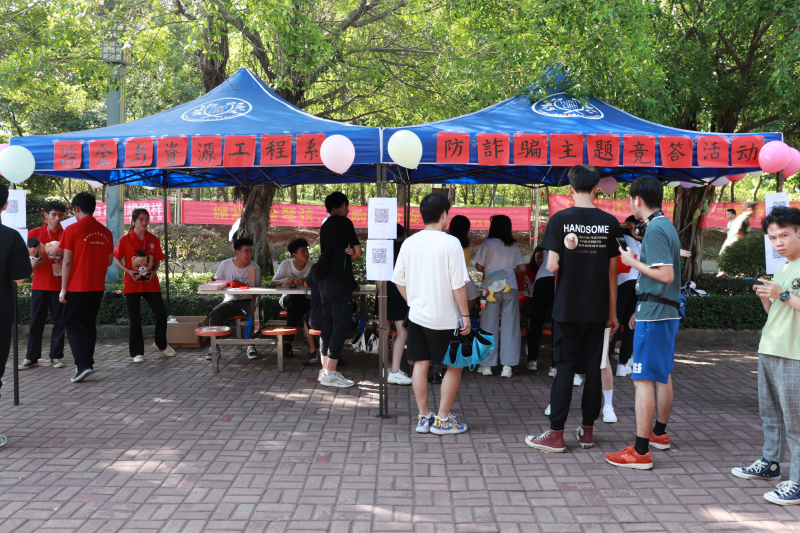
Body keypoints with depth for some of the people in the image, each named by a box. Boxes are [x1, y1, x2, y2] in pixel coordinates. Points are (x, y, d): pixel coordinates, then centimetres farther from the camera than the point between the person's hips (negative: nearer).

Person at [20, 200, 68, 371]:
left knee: (60, 322, 2)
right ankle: (31, 357, 11)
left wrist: (64, 260, -12)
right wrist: (33, 264, -16)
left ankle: (56, 356, 12)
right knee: (36, 322, 2)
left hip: (60, 285, 0)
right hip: (40, 285, 0)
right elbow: (28, 259, 7)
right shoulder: (34, 234, 6)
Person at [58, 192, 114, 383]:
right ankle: (88, 363, 18)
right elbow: (109, 261, 10)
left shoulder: (73, 229, -10)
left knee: (72, 325, 3)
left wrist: (64, 288, -6)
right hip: (98, 287, 5)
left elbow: (67, 262, -11)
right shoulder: (105, 232, 5)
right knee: (89, 324, 15)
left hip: (77, 287, -5)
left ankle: (83, 365, -10)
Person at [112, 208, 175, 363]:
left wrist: (154, 272, -9)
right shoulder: (125, 240, -3)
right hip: (132, 284, -2)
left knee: (161, 314, 0)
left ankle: (161, 344, 25)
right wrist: (128, 271, -14)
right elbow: (117, 260, 1)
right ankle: (137, 352, 14)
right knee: (135, 319, 3)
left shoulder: (153, 239, 4)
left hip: (151, 283, 2)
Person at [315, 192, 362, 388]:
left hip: (324, 281, 9)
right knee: (342, 326, -7)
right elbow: (358, 252, -9)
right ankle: (330, 374, -10)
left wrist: (346, 254, -4)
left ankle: (326, 370, 14)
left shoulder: (325, 225, 17)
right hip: (339, 281, -9)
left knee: (328, 326, 11)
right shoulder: (344, 222, -7)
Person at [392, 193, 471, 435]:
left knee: (420, 364, 12)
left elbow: (398, 280, 8)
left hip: (417, 315, 6)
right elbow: (459, 285, -15)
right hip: (444, 319, -5)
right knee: (454, 366, 8)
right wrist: (465, 315, -7)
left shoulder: (409, 242, 3)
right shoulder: (450, 243, -14)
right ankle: (442, 419, 11)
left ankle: (424, 417, 19)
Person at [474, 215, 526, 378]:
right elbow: (522, 268, 8)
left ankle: (487, 365, 9)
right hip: (511, 287, 2)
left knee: (489, 326, 5)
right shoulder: (513, 246, 7)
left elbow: (479, 266, -2)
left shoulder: (487, 243, -2)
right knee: (510, 326, 4)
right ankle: (507, 366, 2)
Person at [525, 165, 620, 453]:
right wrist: (613, 313, 10)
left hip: (567, 309, -2)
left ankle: (556, 434, 4)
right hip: (598, 310, 2)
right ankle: (587, 431, 17)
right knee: (593, 368, 9)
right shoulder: (609, 222, 1)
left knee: (565, 368, 2)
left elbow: (552, 266, -13)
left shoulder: (560, 219, -7)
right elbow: (612, 271, 3)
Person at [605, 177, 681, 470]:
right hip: (668, 311, 10)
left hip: (653, 315, -10)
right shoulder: (666, 225, 14)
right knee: (663, 375, 20)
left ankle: (640, 451, -8)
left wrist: (633, 262, -11)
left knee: (643, 379, -9)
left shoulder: (655, 230, -16)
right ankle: (659, 433, 36)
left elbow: (666, 275, -24)